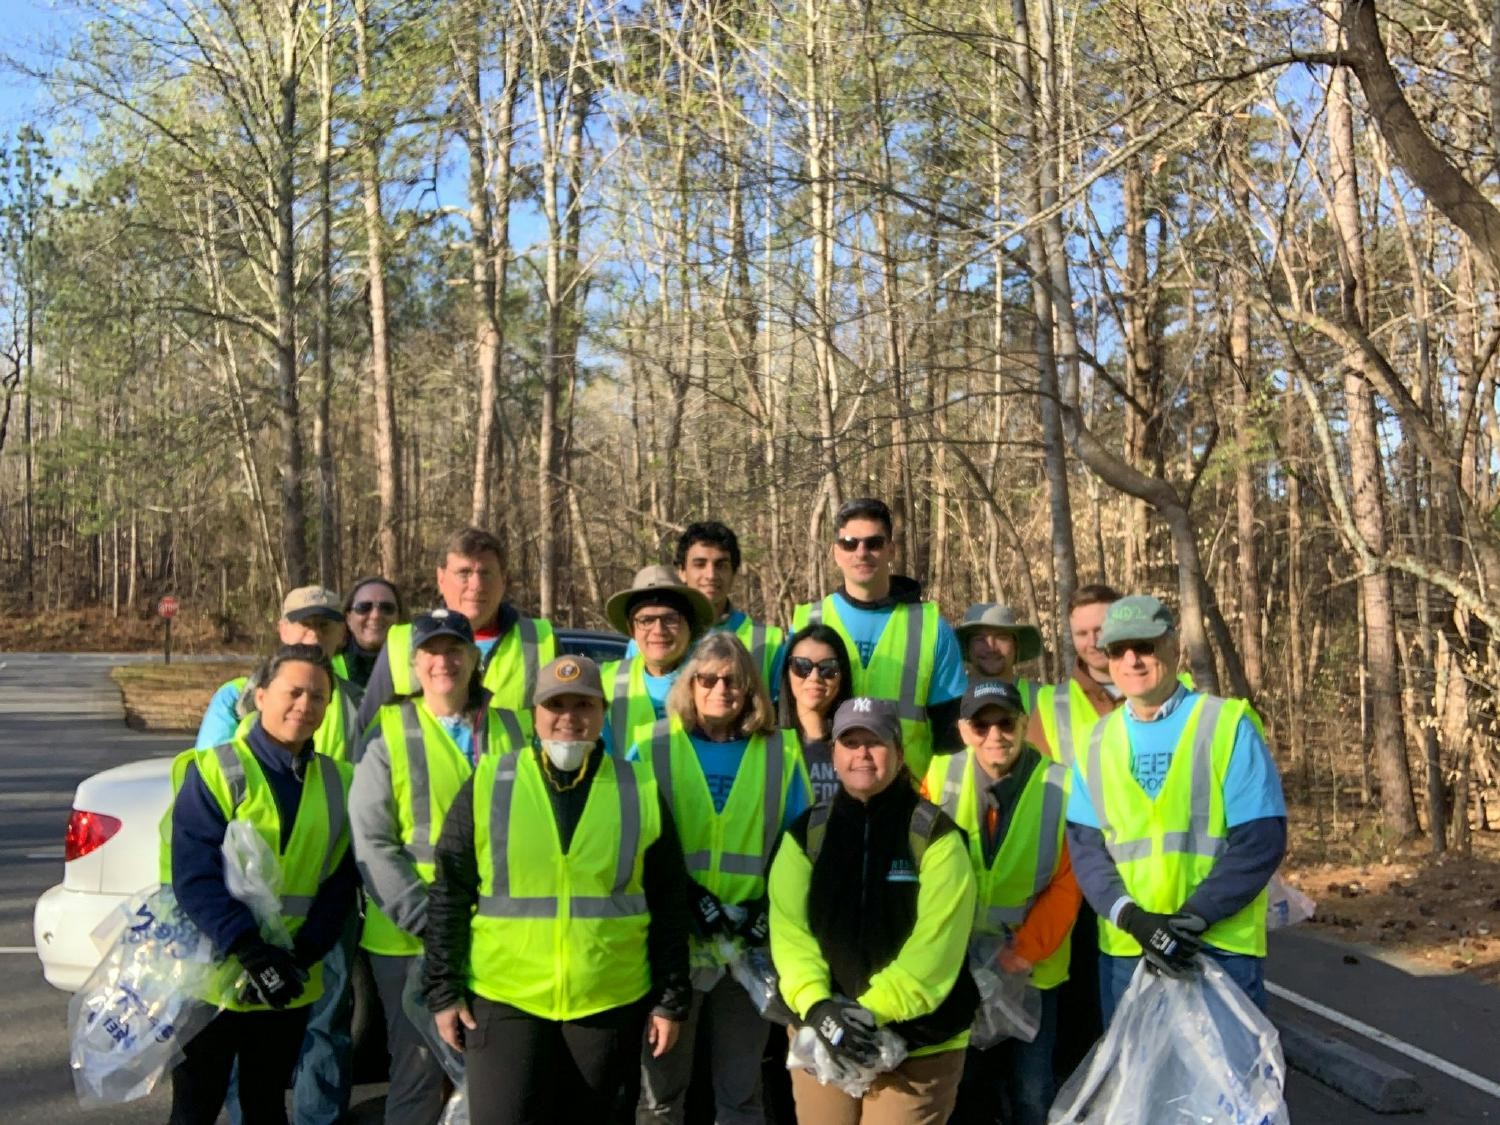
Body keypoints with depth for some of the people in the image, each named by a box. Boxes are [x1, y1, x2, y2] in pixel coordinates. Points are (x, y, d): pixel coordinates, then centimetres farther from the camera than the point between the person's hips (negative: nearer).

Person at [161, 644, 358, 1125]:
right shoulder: (213, 772, -9)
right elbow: (195, 878, -18)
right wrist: (252, 952, -26)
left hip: (288, 985, 4)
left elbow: (340, 883, 1)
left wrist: (301, 955, -13)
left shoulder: (337, 783, 5)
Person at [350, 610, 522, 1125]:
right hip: (412, 939, -2)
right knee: (420, 1070, 5)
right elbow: (372, 844, -7)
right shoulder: (389, 735, -1)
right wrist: (428, 919, -16)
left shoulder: (510, 729, 7)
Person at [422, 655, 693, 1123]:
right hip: (503, 1000, -1)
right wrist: (444, 990, 0)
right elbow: (449, 896, 3)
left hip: (611, 1004, 1)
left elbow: (669, 906, 5)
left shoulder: (640, 791, 2)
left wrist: (671, 998, 4)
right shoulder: (488, 784, 0)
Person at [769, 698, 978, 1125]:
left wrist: (873, 1009, -20)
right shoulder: (806, 834, 5)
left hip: (919, 1043, -3)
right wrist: (815, 1006, -17)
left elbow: (934, 943, -14)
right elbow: (789, 930, -3)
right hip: (820, 1039, 3)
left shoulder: (934, 834, -6)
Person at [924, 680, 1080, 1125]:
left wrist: (1023, 953, -16)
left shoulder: (1061, 786, -11)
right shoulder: (940, 777, -6)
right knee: (962, 1085, 14)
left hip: (1033, 970, -1)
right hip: (957, 966, 2)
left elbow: (1068, 882, -10)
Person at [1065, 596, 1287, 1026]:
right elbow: (1084, 844, 2)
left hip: (1223, 949, -3)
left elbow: (1261, 840, -8)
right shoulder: (1097, 741, 7)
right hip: (1123, 952, 3)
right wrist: (1131, 916, -15)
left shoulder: (1228, 724, -3)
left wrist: (1195, 916, -16)